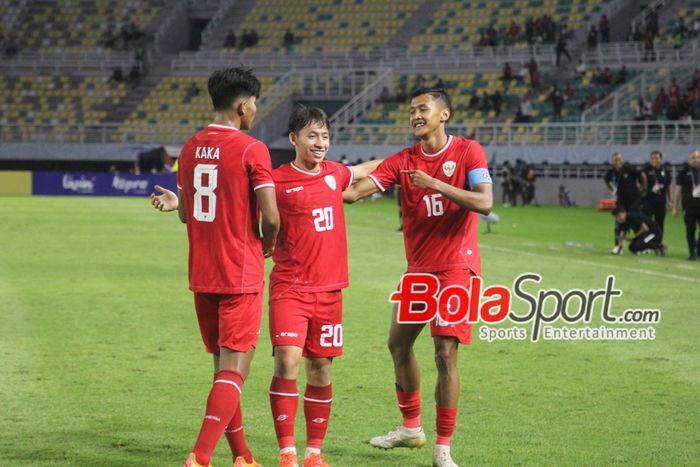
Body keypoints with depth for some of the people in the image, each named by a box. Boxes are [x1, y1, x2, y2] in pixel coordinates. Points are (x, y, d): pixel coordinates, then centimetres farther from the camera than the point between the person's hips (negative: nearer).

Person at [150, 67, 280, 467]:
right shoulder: (251, 150, -12)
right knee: (235, 369, -6)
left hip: (202, 275, 7)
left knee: (224, 364, 16)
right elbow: (271, 216, -16)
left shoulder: (191, 148, 8)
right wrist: (268, 244, 3)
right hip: (241, 273, -7)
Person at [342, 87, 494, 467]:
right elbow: (355, 191, -6)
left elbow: (484, 203, -19)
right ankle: (411, 428, 34)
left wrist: (435, 184, -26)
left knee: (445, 354, -13)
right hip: (418, 269, 6)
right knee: (399, 344, 15)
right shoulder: (402, 161, 4)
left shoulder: (468, 151, -7)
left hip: (456, 267, -6)